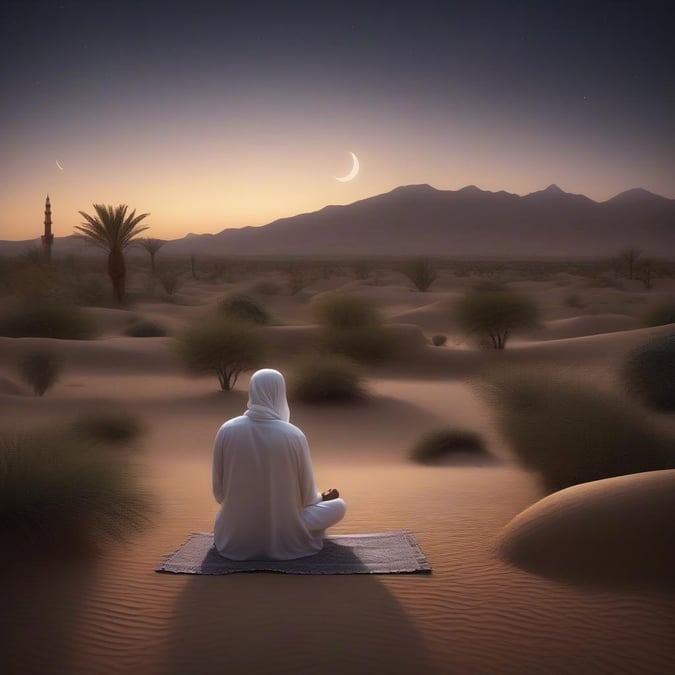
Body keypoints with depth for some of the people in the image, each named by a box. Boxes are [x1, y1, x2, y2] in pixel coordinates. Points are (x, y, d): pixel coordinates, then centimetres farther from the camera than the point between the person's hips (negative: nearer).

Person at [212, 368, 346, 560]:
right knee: (339, 504, 18)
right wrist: (322, 497, 19)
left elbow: (219, 493, -4)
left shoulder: (227, 431, -12)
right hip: (285, 539, -4)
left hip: (235, 539, 4)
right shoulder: (294, 435, -18)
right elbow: (307, 496, -6)